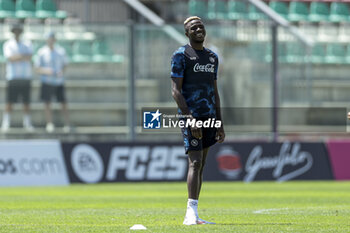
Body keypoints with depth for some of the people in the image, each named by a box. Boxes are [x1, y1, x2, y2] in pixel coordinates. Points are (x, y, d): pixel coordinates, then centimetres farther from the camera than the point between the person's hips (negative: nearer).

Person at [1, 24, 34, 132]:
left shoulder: (27, 44, 12)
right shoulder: (8, 44, 6)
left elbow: (29, 57, -5)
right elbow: (10, 58, -10)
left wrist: (16, 57, -13)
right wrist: (23, 57, -9)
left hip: (25, 77, 2)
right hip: (12, 77, -2)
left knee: (26, 102, 3)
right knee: (9, 102, -5)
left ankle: (27, 123, 10)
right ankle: (5, 124, -3)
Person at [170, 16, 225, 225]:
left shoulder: (212, 57, 17)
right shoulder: (181, 55, -4)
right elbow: (176, 90, -10)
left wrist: (220, 124, 15)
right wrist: (189, 118, -20)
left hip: (209, 115, 7)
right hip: (190, 115, -7)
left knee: (201, 165, 6)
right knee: (195, 162, -16)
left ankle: (192, 216, 7)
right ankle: (192, 213, -21)